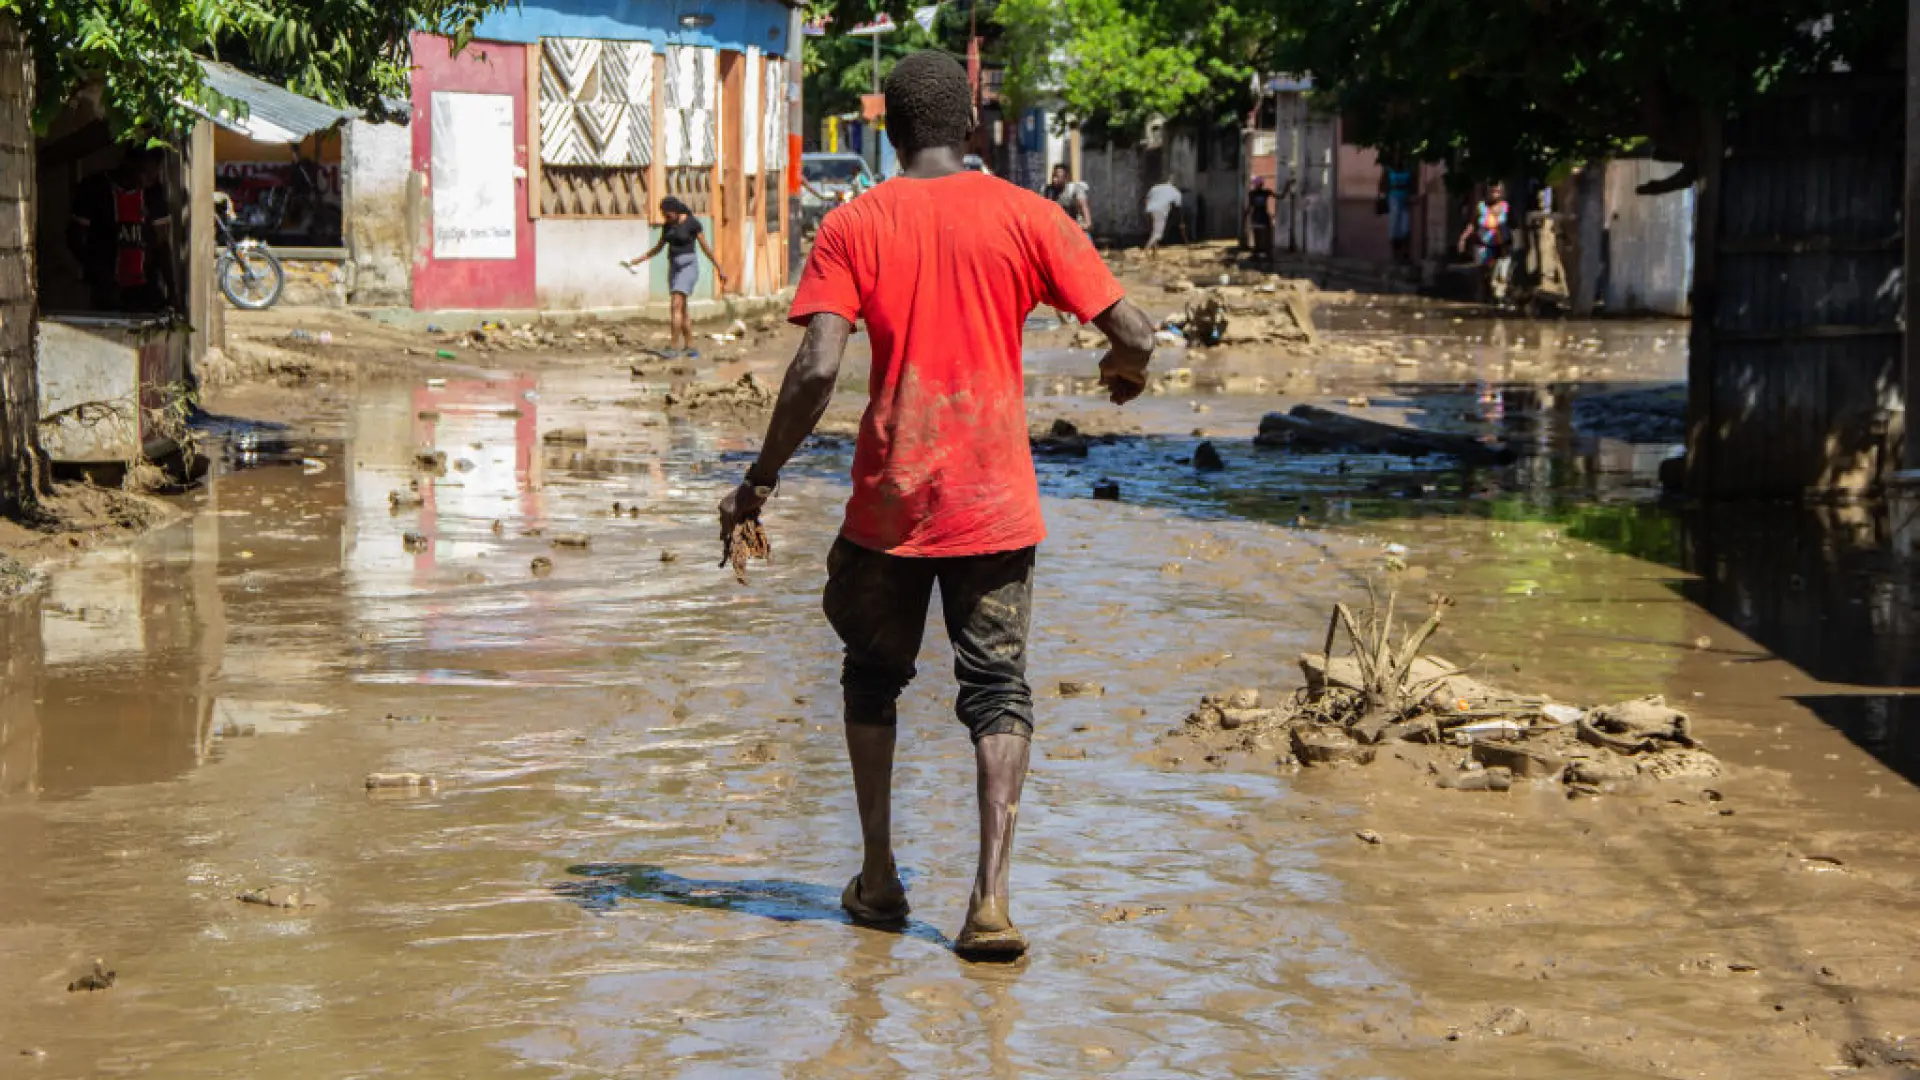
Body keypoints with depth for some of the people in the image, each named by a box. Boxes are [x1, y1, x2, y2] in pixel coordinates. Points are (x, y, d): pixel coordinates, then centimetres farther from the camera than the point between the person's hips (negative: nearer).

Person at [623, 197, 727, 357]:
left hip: (688, 266, -7)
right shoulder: (667, 225, 9)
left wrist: (720, 269, -4)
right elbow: (658, 248, 18)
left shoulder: (693, 223, -11)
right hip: (674, 268, 7)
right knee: (681, 310, 8)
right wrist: (638, 260, 12)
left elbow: (706, 248, -7)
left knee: (676, 306, -18)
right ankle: (689, 347, 18)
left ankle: (673, 347, -19)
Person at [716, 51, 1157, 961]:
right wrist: (1125, 371, 19)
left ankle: (879, 879, 24)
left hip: (889, 501, 0)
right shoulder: (1026, 217, -1)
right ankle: (990, 897, -10)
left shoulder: (854, 226, -3)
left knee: (873, 677, 19)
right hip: (994, 506, 0)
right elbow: (1134, 334, -4)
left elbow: (817, 368, -13)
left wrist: (760, 480, -3)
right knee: (998, 690, 4)